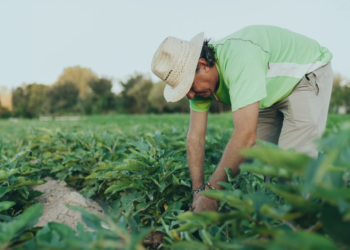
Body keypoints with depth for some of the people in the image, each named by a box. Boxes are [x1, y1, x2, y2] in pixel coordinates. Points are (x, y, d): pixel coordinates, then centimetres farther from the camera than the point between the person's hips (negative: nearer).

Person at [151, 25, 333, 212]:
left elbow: (245, 135, -45)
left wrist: (212, 192, -38)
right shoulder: (200, 78, -14)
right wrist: (198, 190, -19)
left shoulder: (238, 58, -40)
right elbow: (195, 137, -12)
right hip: (275, 89, 8)